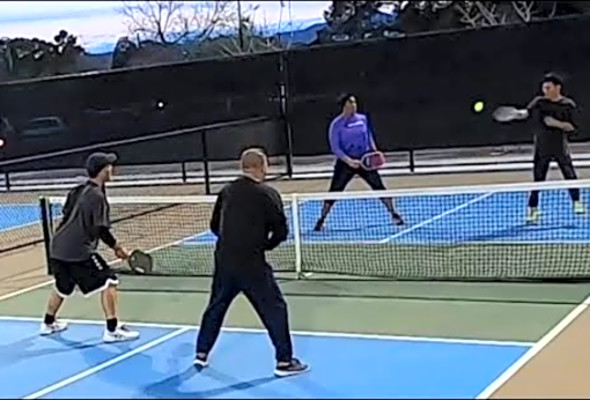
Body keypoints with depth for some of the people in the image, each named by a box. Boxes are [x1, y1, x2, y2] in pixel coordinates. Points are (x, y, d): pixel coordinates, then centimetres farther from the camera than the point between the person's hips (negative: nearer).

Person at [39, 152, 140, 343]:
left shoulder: (77, 191, 11)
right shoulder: (97, 196, -14)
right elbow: (101, 230, -18)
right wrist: (117, 248, -6)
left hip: (58, 247, 9)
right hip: (79, 251, -9)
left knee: (62, 287, 28)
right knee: (108, 282, -5)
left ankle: (48, 323, 44)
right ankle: (112, 330, -9)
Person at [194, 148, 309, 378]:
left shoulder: (227, 192, 7)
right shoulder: (267, 195, -9)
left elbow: (215, 226, 15)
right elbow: (281, 231, -8)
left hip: (224, 261, 5)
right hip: (252, 264, -5)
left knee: (216, 306, 21)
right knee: (274, 308, 5)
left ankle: (201, 354, 30)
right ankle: (284, 362, 5)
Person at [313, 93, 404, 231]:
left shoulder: (363, 119, 3)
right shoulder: (336, 124, -9)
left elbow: (369, 138, 16)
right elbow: (335, 148, -11)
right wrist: (348, 160, -24)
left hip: (364, 160, 3)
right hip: (345, 162, -3)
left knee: (379, 187, -1)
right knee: (334, 192, -3)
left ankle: (394, 215, 12)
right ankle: (322, 219, 10)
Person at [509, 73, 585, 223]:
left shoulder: (568, 105, -3)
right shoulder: (539, 102, 0)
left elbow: (571, 127, -5)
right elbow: (527, 112, -14)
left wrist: (556, 123, -20)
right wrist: (519, 113, -35)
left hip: (560, 147, 0)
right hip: (541, 148, 1)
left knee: (570, 175, 5)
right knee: (537, 179, 1)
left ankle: (577, 203, 26)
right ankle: (532, 210, 8)